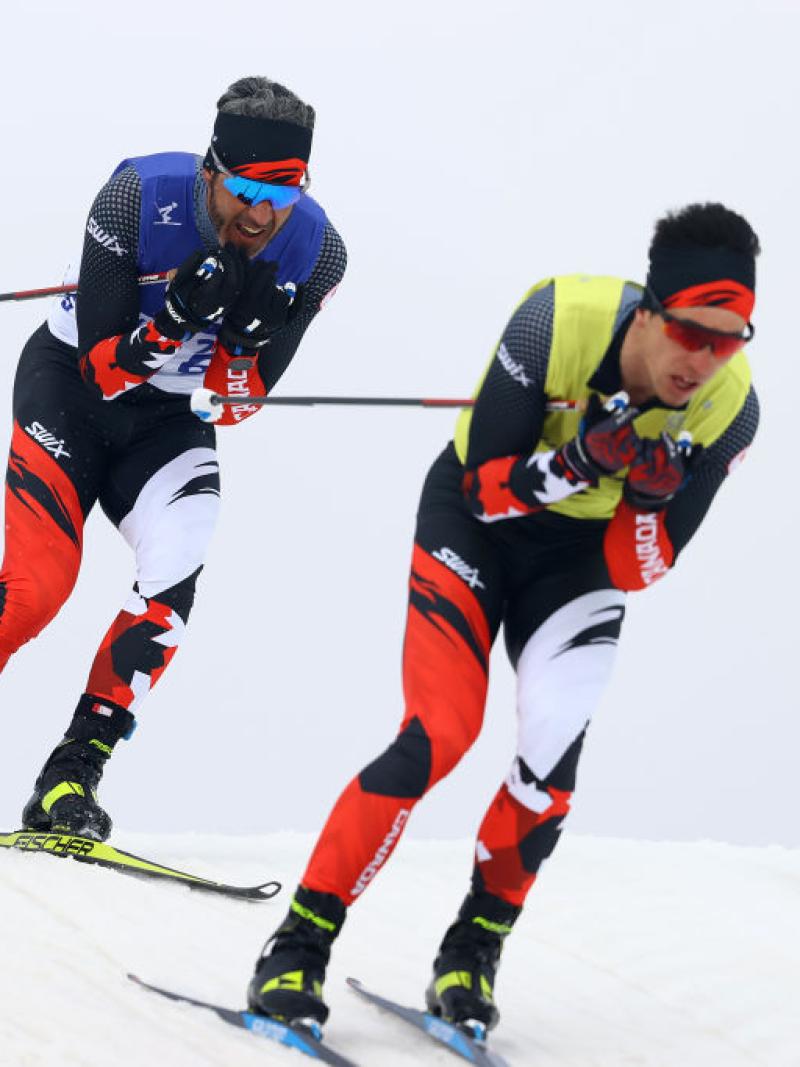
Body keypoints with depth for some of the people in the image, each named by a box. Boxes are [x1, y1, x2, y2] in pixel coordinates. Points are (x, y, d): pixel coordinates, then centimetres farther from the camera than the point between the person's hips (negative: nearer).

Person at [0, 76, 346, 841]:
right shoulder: (139, 198, -26)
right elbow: (102, 368, -22)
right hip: (72, 382, -3)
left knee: (174, 576, -20)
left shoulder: (314, 255, -17)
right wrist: (179, 315, -38)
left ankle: (70, 778, -14)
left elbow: (234, 405, -11)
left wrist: (251, 333, -30)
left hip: (169, 418, 3)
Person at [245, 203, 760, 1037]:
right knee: (440, 734, -19)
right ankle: (299, 948, -10)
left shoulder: (727, 409, -21)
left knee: (552, 757, -17)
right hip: (476, 520, -3)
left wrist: (651, 496, -35)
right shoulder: (560, 320, -30)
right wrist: (581, 461, -40)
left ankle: (472, 953, 5)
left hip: (581, 555, 3)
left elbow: (636, 572, -14)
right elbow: (486, 487, -23)